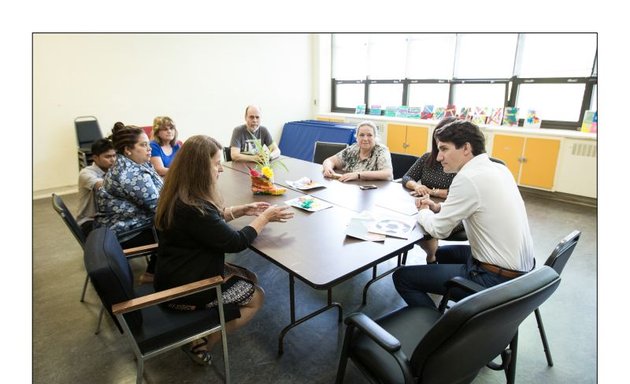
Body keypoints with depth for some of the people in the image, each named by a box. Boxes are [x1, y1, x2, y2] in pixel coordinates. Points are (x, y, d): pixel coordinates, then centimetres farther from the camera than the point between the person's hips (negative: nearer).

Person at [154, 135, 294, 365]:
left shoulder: (181, 196, -2)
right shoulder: (192, 208, -32)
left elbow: (212, 220, 14)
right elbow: (235, 242, -24)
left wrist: (242, 211, 3)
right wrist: (265, 217, -13)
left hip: (182, 274, 9)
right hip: (184, 289, -9)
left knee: (250, 279, 16)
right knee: (257, 297, 6)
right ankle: (200, 343, 10)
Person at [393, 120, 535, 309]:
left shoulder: (468, 177, -22)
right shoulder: (499, 168, 5)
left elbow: (438, 230, -14)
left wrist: (423, 212, 6)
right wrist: (438, 207, 7)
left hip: (496, 278, -9)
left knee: (402, 277, -5)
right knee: (443, 253, 31)